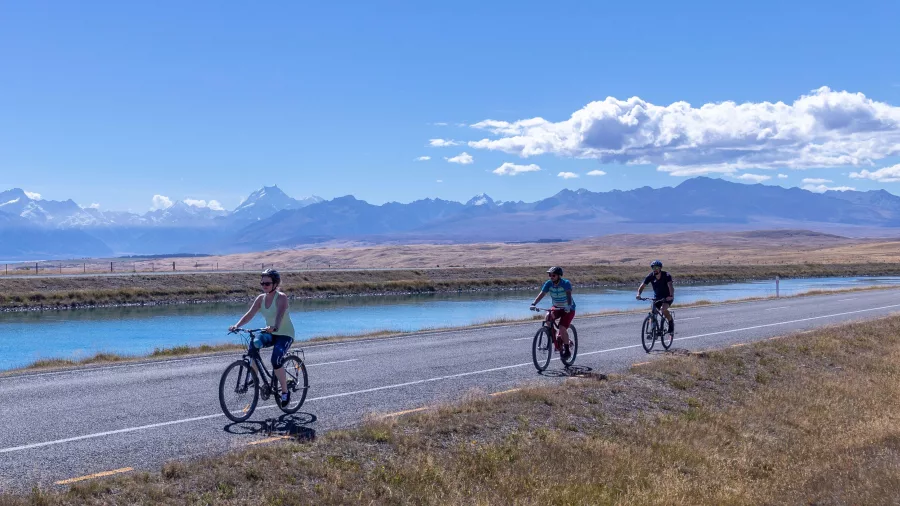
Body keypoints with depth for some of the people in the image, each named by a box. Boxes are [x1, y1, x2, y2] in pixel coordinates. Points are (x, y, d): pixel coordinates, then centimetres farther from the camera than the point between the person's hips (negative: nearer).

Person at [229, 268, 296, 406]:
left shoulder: (281, 297, -18)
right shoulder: (261, 298, -1)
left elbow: (280, 315, -36)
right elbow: (249, 314, -10)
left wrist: (274, 327, -55)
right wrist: (237, 325, -27)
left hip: (285, 334, -6)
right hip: (270, 333, 6)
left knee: (276, 360, -26)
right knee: (253, 345, -25)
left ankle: (285, 392, -8)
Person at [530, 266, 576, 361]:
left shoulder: (566, 283, -23)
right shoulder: (548, 283, -12)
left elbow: (569, 295, -38)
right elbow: (542, 294, -20)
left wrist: (568, 305, -56)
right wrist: (533, 304, -36)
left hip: (568, 309, -4)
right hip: (557, 307, 4)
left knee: (562, 328, -20)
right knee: (548, 316, -27)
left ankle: (567, 351, -2)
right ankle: (555, 337, -7)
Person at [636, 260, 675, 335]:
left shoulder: (666, 275, -21)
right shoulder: (650, 276, -11)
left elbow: (670, 286, -36)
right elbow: (642, 286, -14)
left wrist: (671, 295, -54)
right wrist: (638, 294, -34)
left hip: (667, 297, -4)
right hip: (657, 297, 4)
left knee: (663, 308, -30)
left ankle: (671, 323, -6)